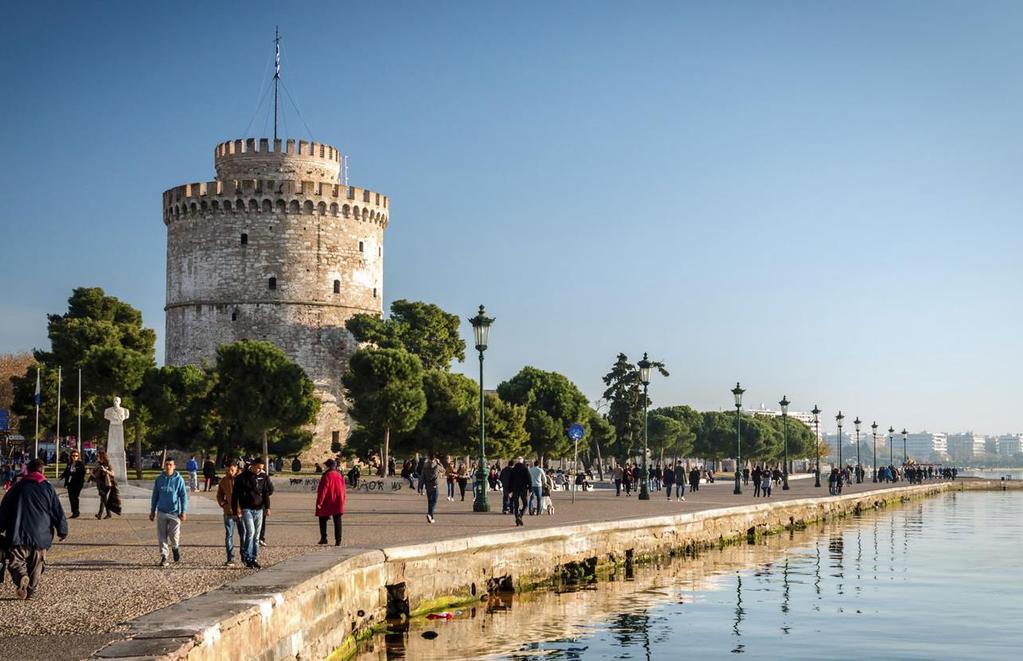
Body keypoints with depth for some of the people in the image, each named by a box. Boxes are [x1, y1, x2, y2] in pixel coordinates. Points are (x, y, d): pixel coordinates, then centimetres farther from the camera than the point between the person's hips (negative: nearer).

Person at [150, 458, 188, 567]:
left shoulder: (179, 479, -3)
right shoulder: (159, 479, 5)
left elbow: (184, 496, -2)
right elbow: (155, 496, 12)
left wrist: (184, 512, -8)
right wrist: (152, 511, 11)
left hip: (174, 512, -2)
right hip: (161, 512, 2)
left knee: (174, 536, -4)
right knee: (162, 537, 2)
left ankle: (175, 548, 26)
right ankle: (163, 557, 11)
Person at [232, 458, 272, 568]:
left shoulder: (264, 477, 8)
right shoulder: (242, 477, -5)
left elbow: (266, 493, 14)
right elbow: (235, 494, -3)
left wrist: (267, 507, 5)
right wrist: (236, 508, -8)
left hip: (259, 510, 5)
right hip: (246, 509, -5)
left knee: (256, 535, 7)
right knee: (250, 532, -16)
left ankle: (254, 559, 13)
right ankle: (247, 557, -9)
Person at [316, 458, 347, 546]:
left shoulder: (326, 476, -14)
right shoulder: (339, 476, 4)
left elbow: (323, 490, -16)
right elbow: (343, 490, 10)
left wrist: (319, 502, -13)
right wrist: (343, 500, 20)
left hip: (327, 503, -5)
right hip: (338, 503, 5)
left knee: (322, 520, 12)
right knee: (337, 521, 5)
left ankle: (323, 538, 13)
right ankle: (338, 540, 1)